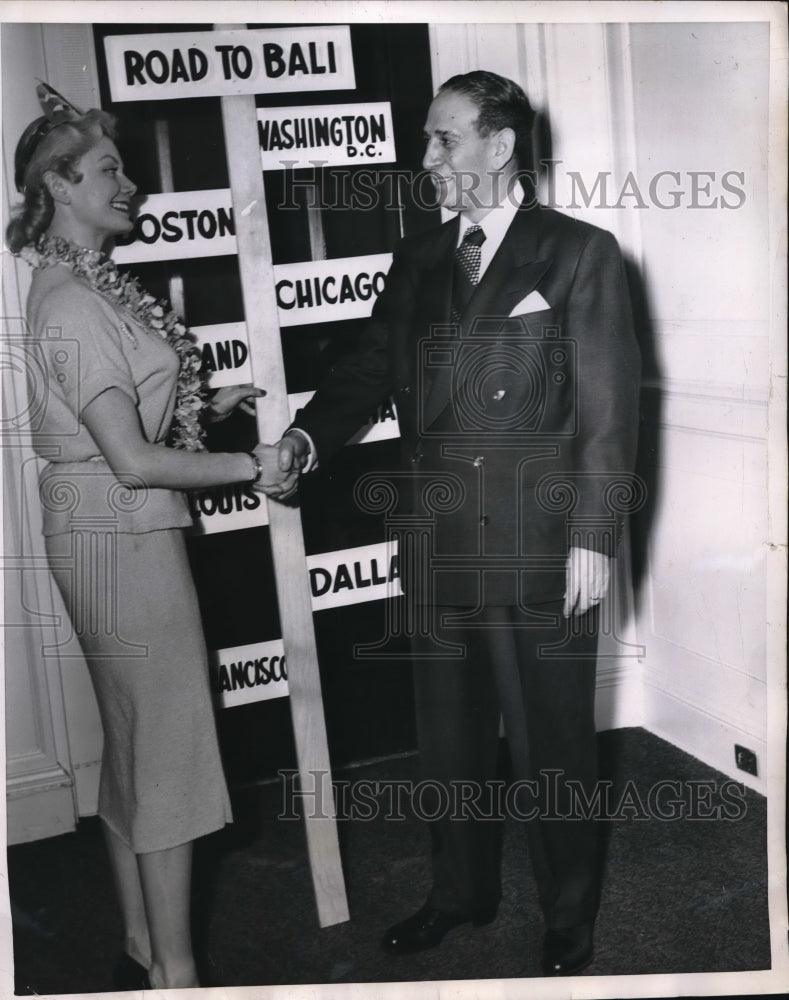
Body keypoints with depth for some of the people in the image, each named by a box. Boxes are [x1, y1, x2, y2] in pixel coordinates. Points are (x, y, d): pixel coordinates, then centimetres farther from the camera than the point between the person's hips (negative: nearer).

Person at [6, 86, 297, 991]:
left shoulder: (90, 285, 10)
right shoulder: (73, 304, -19)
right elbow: (133, 459, -23)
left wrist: (208, 404, 11)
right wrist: (250, 466, -13)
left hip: (110, 534, 10)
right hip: (121, 535, -10)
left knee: (131, 746, 16)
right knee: (169, 749, 0)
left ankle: (141, 948, 30)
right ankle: (174, 971, 13)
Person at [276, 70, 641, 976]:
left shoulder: (580, 253, -4)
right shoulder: (417, 259, 11)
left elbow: (608, 410, -7)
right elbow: (371, 368, 9)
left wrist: (593, 537, -11)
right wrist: (307, 436, -10)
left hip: (540, 551, -4)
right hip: (437, 543, 5)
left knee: (551, 739, 8)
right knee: (449, 733, 17)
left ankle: (568, 918, 30)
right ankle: (461, 892, 38)